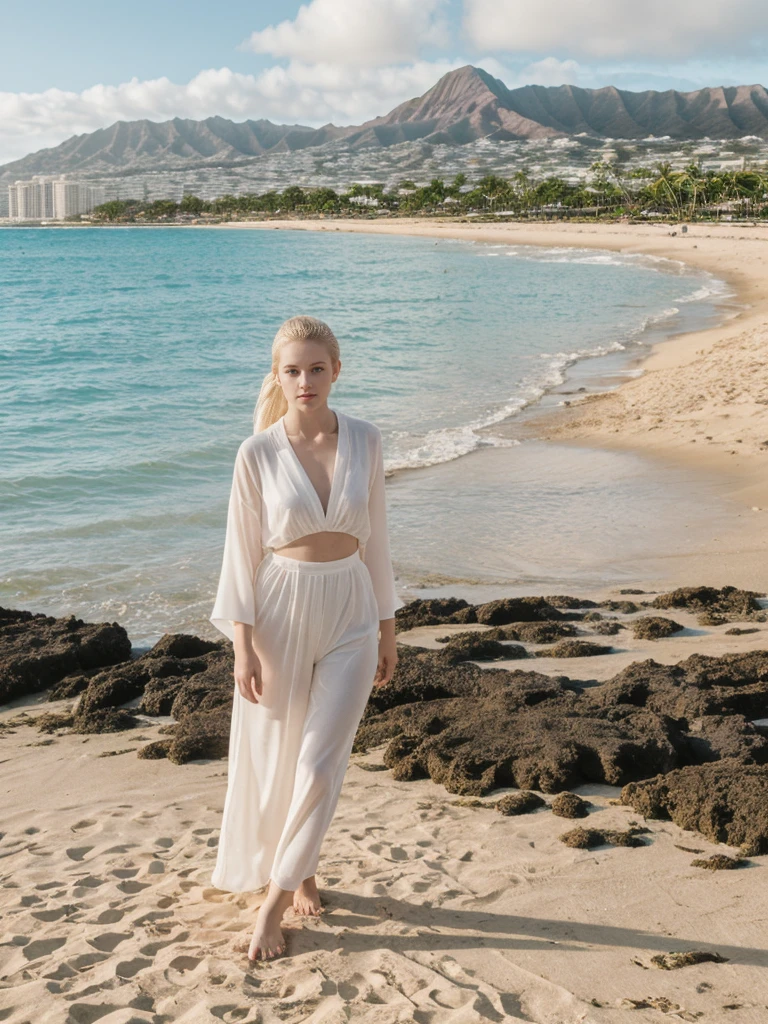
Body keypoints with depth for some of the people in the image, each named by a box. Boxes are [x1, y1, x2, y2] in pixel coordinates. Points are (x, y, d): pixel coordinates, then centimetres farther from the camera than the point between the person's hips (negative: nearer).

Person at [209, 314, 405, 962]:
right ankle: (299, 873, 35)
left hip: (350, 614, 1)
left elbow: (375, 537, 6)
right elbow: (242, 551, -4)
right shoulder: (258, 454, -7)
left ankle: (278, 897, 12)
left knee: (321, 764, -3)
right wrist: (243, 645, -9)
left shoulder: (365, 442, -1)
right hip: (281, 613, -1)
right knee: (275, 758, 10)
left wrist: (388, 629, 8)